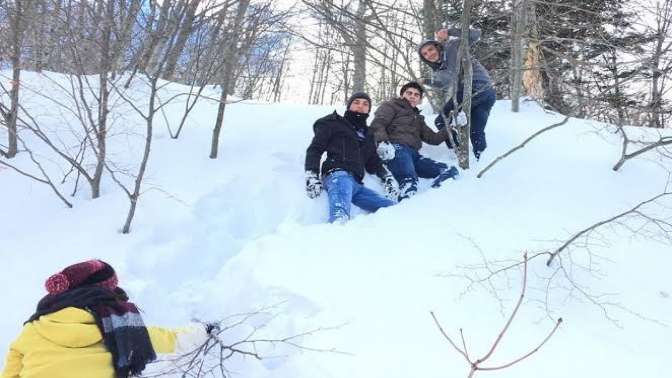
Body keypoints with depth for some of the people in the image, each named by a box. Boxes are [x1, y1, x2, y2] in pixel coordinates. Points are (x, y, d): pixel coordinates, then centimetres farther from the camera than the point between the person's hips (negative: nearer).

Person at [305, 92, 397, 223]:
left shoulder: (367, 134, 33)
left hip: (356, 183, 7)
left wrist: (387, 176, 9)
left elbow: (373, 162, 30)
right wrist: (311, 175, -8)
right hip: (338, 174, -7)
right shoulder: (334, 124, 15)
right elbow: (315, 149, 8)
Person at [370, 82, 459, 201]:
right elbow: (377, 125, -1)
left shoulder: (418, 118, 38)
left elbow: (433, 138, 30)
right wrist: (382, 142, -21)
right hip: (397, 149, -7)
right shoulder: (391, 106, 18)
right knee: (409, 180, -35)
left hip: (413, 154, 7)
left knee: (451, 171, -11)